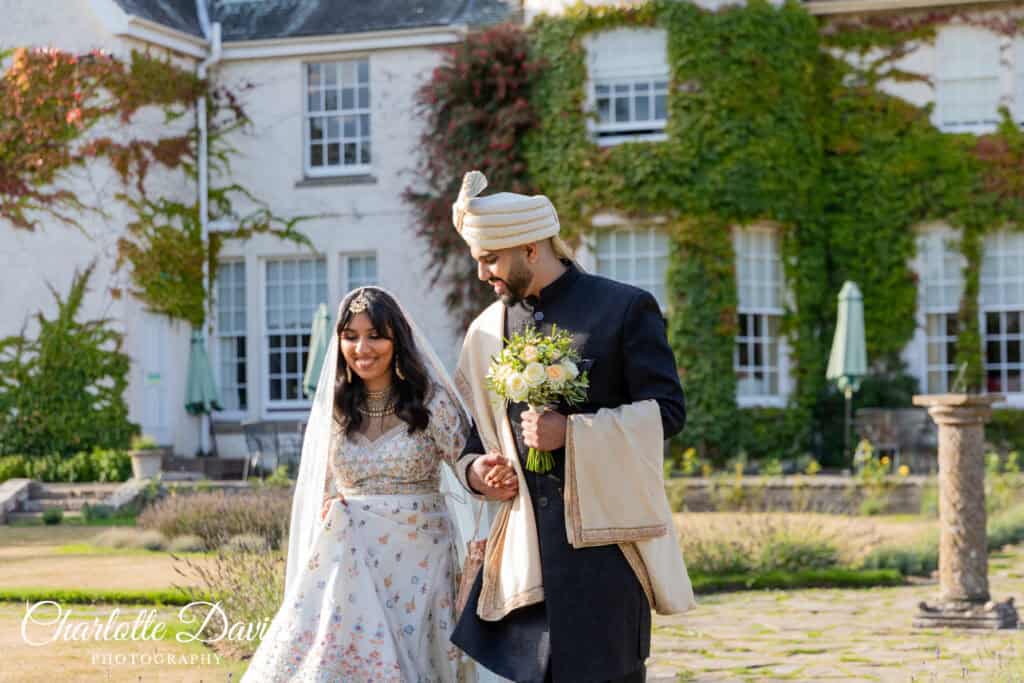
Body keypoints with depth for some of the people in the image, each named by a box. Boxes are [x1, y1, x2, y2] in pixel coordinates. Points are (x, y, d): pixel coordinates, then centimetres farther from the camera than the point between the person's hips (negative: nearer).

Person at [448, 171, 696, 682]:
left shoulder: (626, 308, -1)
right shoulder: (486, 330, 13)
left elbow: (666, 410, -7)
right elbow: (472, 427, 23)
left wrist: (573, 431, -17)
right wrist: (473, 468, 1)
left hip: (604, 539, -4)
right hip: (523, 543, 4)